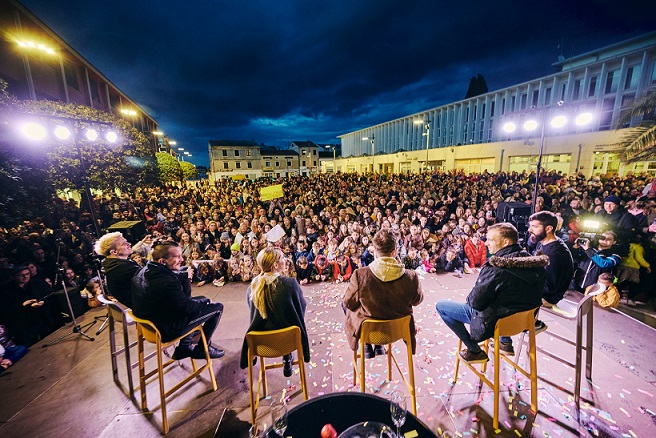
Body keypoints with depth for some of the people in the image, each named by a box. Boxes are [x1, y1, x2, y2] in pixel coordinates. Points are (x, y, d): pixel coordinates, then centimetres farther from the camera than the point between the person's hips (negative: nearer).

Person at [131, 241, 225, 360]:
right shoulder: (167, 281, -32)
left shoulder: (144, 270, -4)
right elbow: (187, 307, -20)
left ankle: (184, 348, 27)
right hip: (166, 330, -9)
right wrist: (206, 301, -3)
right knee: (217, 307, -4)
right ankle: (202, 349, 15)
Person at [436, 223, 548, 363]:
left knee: (440, 306, 0)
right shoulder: (535, 262, -8)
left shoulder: (495, 268, -31)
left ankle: (475, 351, 9)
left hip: (495, 321, -8)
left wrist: (469, 299, 0)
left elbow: (475, 303, -23)